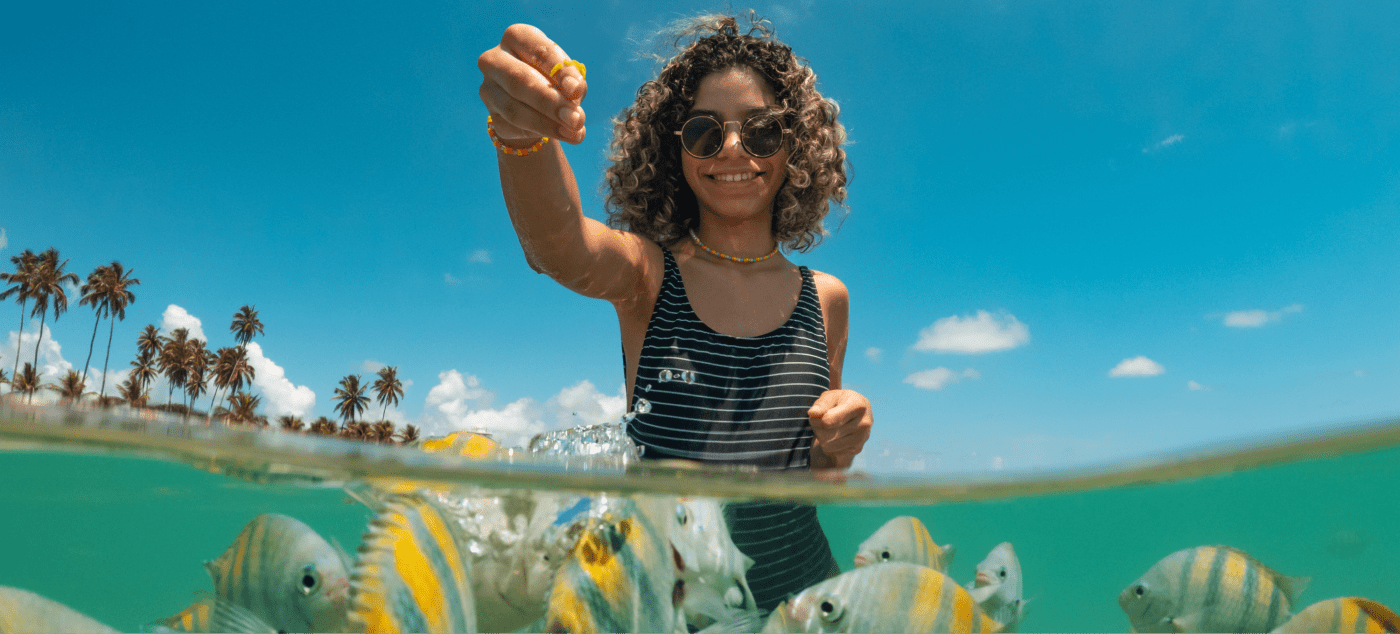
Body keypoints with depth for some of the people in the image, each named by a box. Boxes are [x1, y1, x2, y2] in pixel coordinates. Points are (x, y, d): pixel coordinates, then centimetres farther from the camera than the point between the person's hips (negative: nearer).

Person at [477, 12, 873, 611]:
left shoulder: (825, 299, 0)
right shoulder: (645, 273, -7)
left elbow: (812, 472, 10)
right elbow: (557, 242, -31)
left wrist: (839, 447, -11)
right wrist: (523, 133, -49)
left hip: (795, 588, 1)